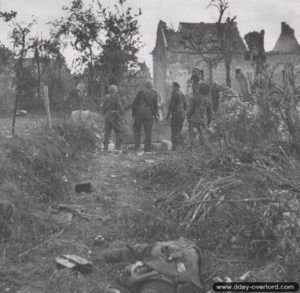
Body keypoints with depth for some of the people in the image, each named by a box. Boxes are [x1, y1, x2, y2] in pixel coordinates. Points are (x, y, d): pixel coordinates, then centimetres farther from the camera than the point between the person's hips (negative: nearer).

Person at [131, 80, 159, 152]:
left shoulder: (141, 91, 8)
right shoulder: (155, 93, 10)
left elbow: (135, 103, 4)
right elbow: (156, 104, 3)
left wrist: (133, 113, 11)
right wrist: (156, 114, 9)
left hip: (139, 111, 0)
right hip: (149, 112, 1)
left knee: (137, 128, 12)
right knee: (148, 131, 5)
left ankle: (137, 146, 1)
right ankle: (147, 148, 4)